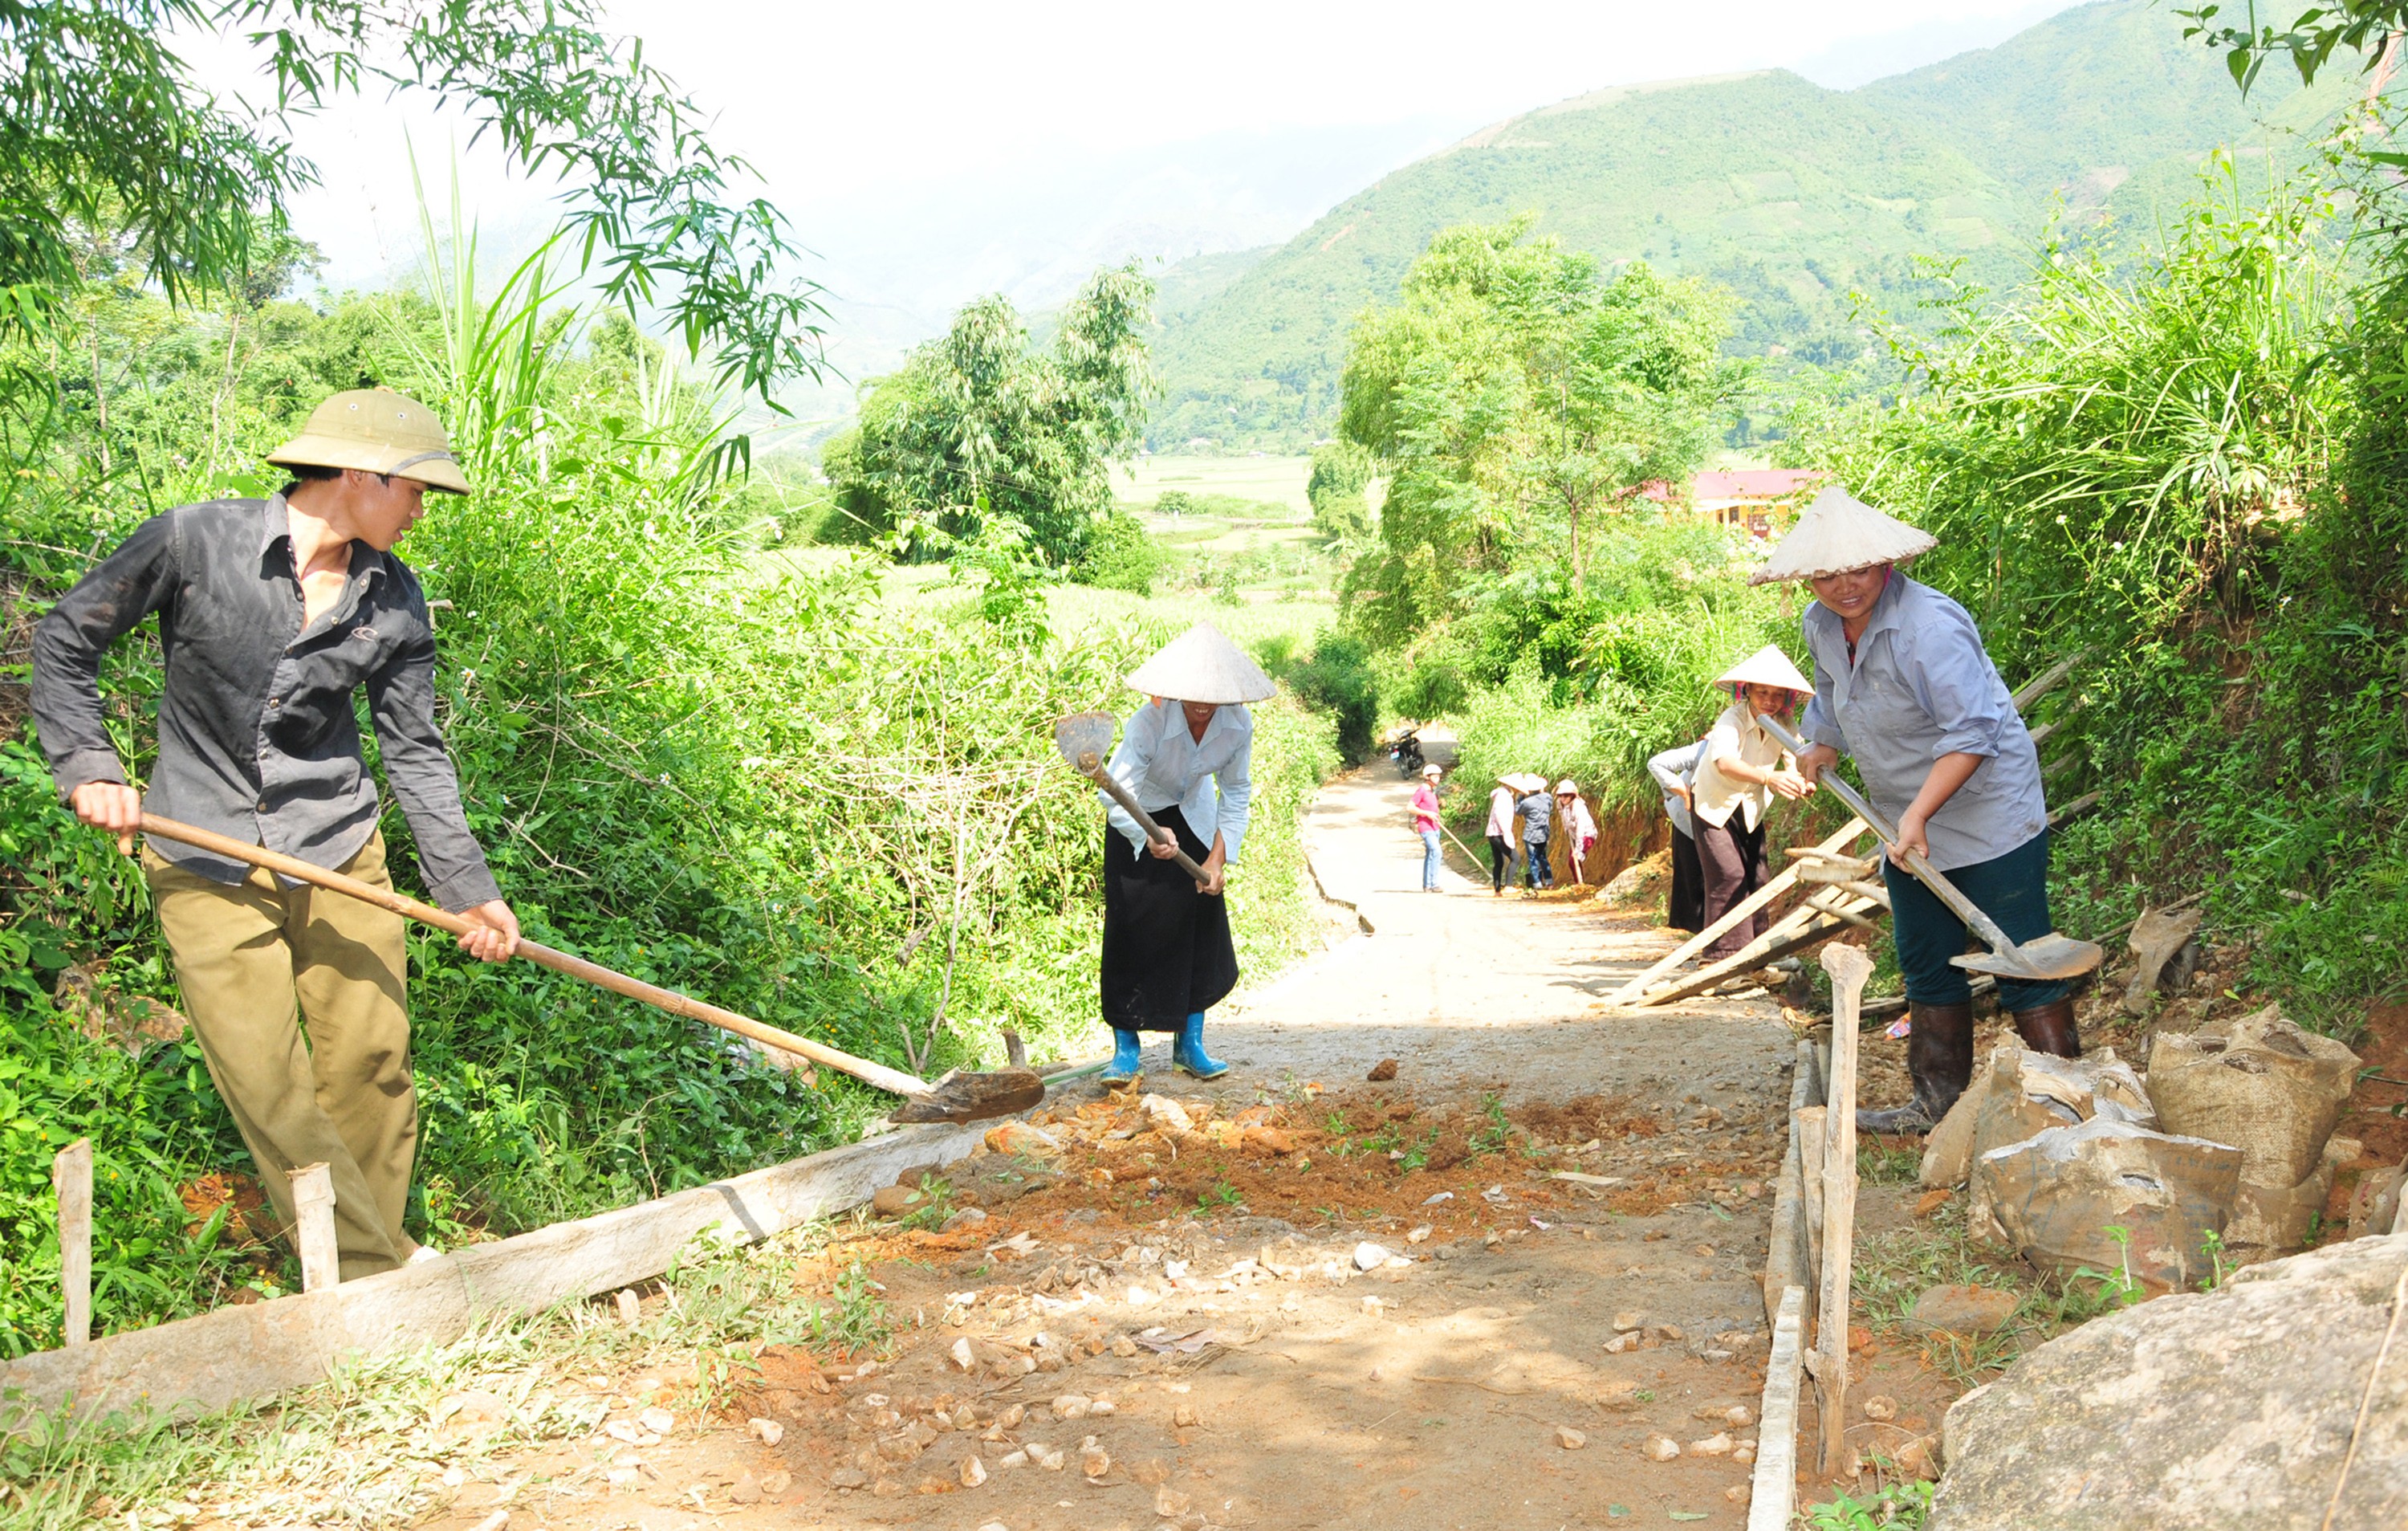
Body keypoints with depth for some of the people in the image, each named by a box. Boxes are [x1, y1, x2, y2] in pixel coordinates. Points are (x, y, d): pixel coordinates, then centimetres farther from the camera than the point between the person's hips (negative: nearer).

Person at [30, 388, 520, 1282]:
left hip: (340, 851, 3)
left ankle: (375, 1245, 23)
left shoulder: (394, 598, -1)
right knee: (266, 1084, -3)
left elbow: (414, 749, 2)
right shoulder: (193, 542, -12)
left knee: (372, 1056, 5)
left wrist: (466, 888, -4)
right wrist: (87, 766, -10)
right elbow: (65, 643, 1)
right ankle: (375, 1276, 6)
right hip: (206, 862, -3)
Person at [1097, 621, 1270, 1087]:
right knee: (1133, 934, -9)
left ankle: (1190, 1045, 11)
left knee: (1202, 930, 0)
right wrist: (1151, 836, -56)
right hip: (1139, 822, -4)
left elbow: (1237, 795, -7)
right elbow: (1116, 795, -39)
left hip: (1195, 821, 4)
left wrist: (1219, 857, -15)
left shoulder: (1238, 724, -21)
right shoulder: (1148, 723, -34)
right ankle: (1126, 1051, 0)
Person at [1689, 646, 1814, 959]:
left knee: (1755, 876, 6)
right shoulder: (1733, 719, -31)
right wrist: (1769, 776, -64)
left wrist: (1803, 783, -40)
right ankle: (1724, 953, -10)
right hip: (1715, 803, -6)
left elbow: (1796, 762, -15)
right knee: (1729, 875, -15)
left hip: (1750, 807, 6)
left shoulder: (1784, 725, -12)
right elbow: (1724, 762, -49)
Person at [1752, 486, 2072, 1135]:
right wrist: (1820, 753, 32)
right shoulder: (1820, 625, 0)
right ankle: (1938, 1101, 25)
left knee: (2021, 963, -6)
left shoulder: (1928, 626, -26)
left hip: (1988, 819, -8)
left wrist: (1918, 813, -33)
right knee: (1926, 966, 14)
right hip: (1908, 831, 9)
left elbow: (1972, 732, -29)